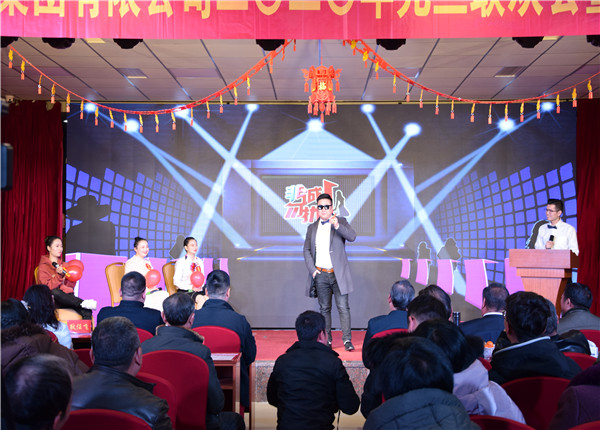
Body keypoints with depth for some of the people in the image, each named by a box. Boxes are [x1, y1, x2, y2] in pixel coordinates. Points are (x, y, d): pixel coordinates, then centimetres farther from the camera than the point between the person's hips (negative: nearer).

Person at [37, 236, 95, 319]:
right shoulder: (43, 266, 6)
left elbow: (71, 286, 14)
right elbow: (47, 287, -8)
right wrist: (58, 275, -20)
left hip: (67, 298, 4)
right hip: (52, 300, -3)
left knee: (87, 311, -28)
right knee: (54, 291, -41)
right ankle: (82, 303, -41)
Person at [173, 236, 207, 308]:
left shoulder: (199, 261, 15)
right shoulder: (181, 262, -2)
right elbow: (176, 281, -8)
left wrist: (200, 286, -5)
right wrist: (191, 287, -19)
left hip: (198, 289, 5)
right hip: (185, 291, -5)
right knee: (201, 299, -33)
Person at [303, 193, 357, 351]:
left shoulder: (340, 221, 3)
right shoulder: (312, 228, 12)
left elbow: (352, 237, -13)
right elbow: (307, 250, 12)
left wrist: (337, 226, -27)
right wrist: (312, 270, 0)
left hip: (338, 274, -3)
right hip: (320, 274, 3)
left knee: (343, 307, -6)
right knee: (324, 308, 9)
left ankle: (347, 339, -4)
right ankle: (326, 340, 15)